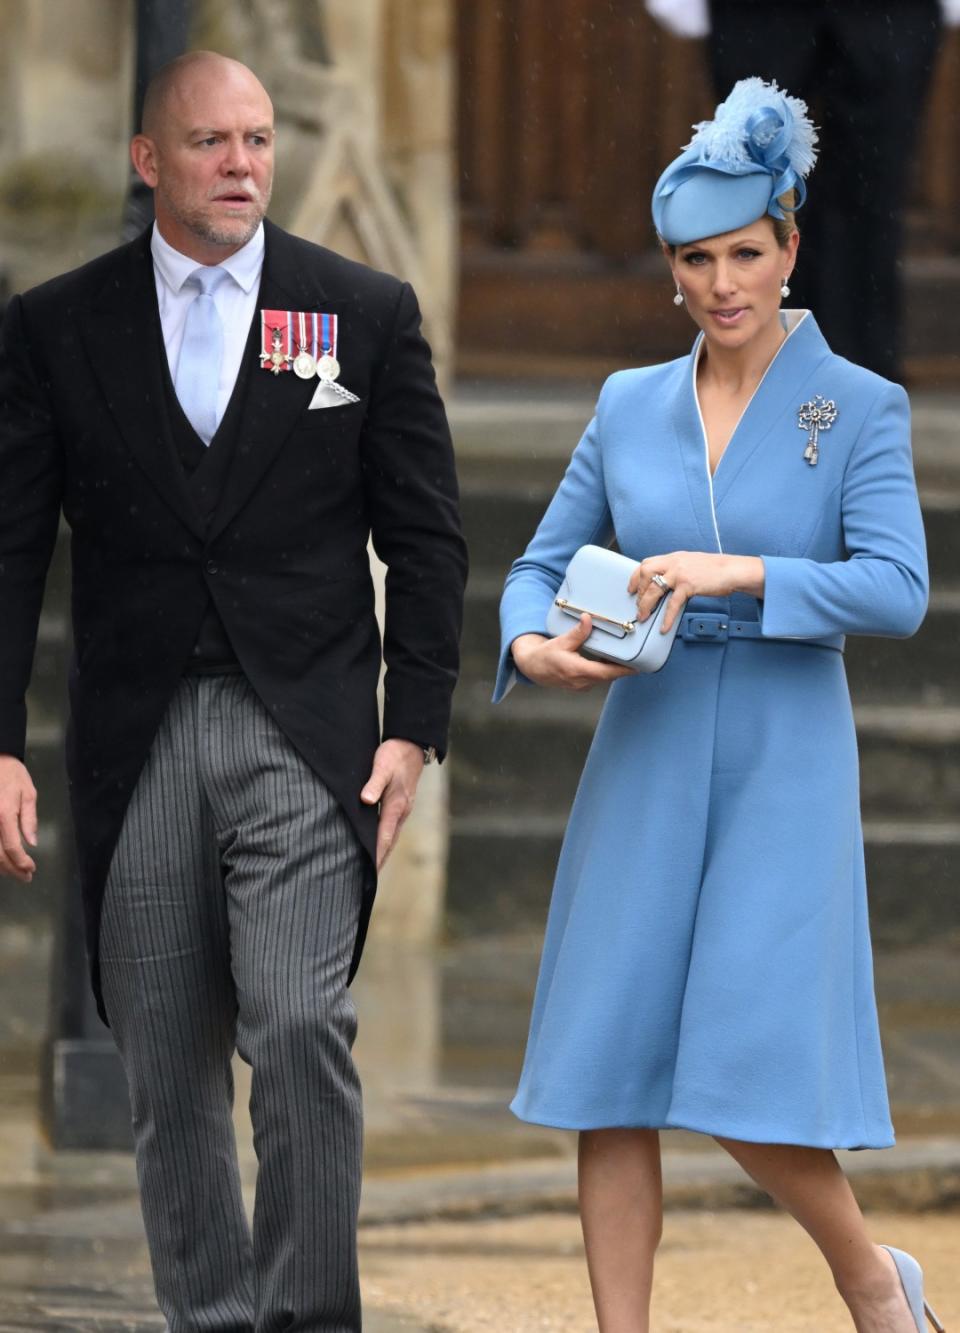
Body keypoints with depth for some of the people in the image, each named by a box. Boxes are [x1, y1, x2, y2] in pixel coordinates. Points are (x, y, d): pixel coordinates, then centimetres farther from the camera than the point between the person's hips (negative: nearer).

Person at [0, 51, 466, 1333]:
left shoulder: (367, 312, 5)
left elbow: (426, 539, 6)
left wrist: (414, 730, -2)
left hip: (305, 734, -2)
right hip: (136, 745, 2)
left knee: (300, 1025, -16)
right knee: (168, 1070, 5)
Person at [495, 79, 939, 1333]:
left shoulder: (862, 408, -2)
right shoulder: (630, 406, 9)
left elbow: (897, 590, -14)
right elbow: (541, 566, 11)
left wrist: (734, 573, -25)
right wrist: (532, 648, -11)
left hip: (784, 768, -4)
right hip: (643, 761, 4)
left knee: (754, 1091, -9)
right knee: (611, 1079, -2)